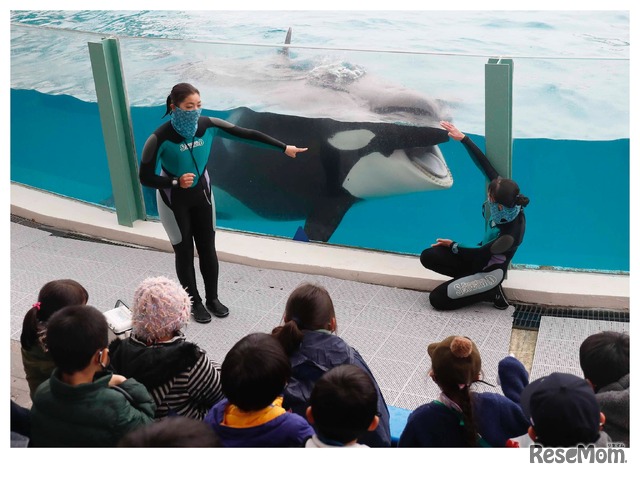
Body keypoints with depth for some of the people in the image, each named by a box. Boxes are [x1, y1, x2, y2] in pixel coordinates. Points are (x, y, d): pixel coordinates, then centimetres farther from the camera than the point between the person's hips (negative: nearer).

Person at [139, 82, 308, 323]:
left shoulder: (208, 125, -16)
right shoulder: (160, 139, -27)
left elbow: (247, 135, -12)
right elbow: (145, 178, -21)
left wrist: (283, 147, -12)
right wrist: (176, 182, -36)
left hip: (201, 195, 4)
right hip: (174, 201, -4)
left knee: (208, 248, 12)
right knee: (184, 252, 8)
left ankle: (212, 298, 32)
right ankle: (195, 303, 26)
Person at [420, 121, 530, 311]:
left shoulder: (510, 235, -37)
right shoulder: (508, 200, -20)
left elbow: (480, 255, -20)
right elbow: (485, 165, -18)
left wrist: (452, 245, -5)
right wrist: (462, 138, -21)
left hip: (490, 270, -7)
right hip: (482, 255, 8)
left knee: (437, 299, -11)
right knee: (428, 256, -6)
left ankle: (490, 291, 1)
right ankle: (472, 278, 4)